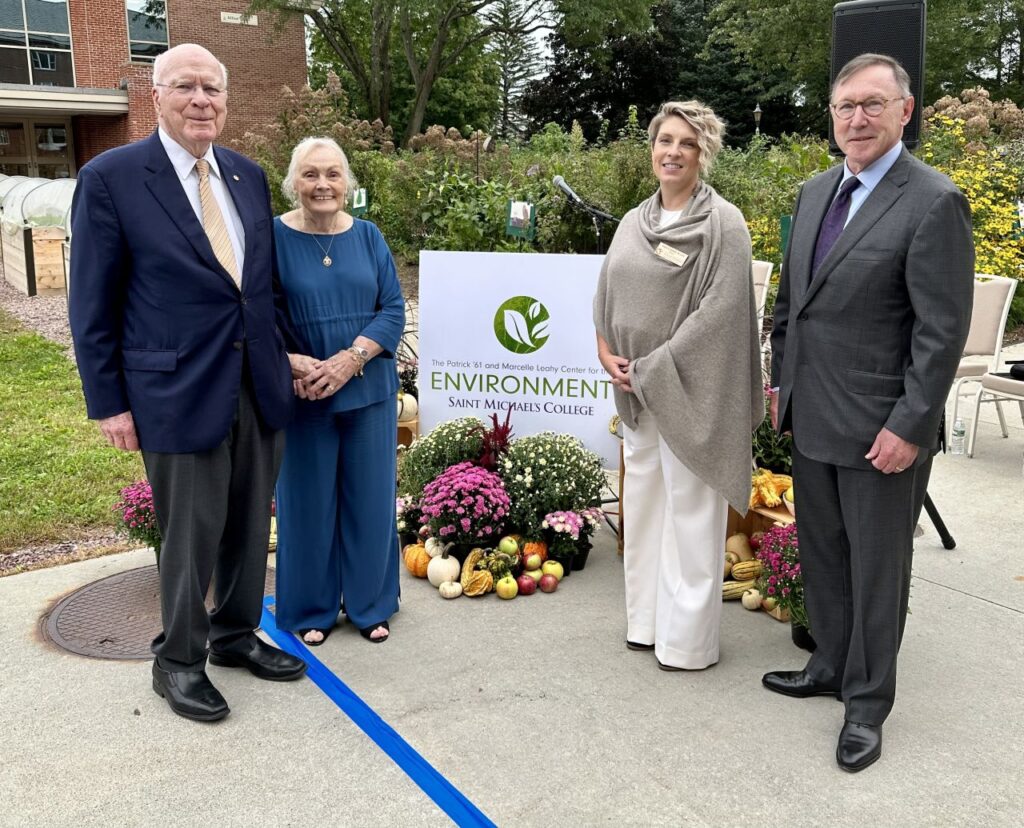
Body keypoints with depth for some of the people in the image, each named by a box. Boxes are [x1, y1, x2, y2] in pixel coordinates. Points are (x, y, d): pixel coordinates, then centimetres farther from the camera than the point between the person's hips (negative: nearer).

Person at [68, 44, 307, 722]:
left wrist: (280, 358, 13)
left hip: (259, 386, 5)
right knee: (192, 534, 6)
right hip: (180, 392, -5)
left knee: (250, 525, 15)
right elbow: (94, 304, -5)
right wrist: (109, 402, -7)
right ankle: (178, 661, 27)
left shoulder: (248, 176, 9)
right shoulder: (111, 178, -7)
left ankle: (236, 635, 36)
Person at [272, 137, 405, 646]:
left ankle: (370, 603, 27)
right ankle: (312, 610, 25)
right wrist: (294, 364, -22)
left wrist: (350, 359, -15)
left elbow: (394, 309, 0)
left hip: (369, 390, 3)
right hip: (300, 394, -2)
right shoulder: (273, 237, -5)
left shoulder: (368, 237, 4)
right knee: (308, 502, 8)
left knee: (369, 499, 9)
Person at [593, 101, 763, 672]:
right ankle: (648, 619, 28)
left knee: (690, 512, 1)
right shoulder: (634, 221, 11)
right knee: (644, 504, 14)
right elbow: (608, 294, 15)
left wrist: (655, 368, -17)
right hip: (636, 389, 7)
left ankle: (688, 638, 14)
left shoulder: (723, 222, -9)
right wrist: (607, 352, -2)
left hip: (688, 389, -7)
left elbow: (721, 309, -16)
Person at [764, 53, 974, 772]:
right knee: (822, 556, 19)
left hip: (879, 428, -7)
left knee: (876, 569, 8)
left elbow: (943, 330, -16)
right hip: (812, 417, 7)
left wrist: (909, 427, -17)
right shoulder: (816, 192, 9)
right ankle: (832, 666, 38)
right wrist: (782, 382, 14)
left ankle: (867, 704, 25)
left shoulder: (934, 202, -14)